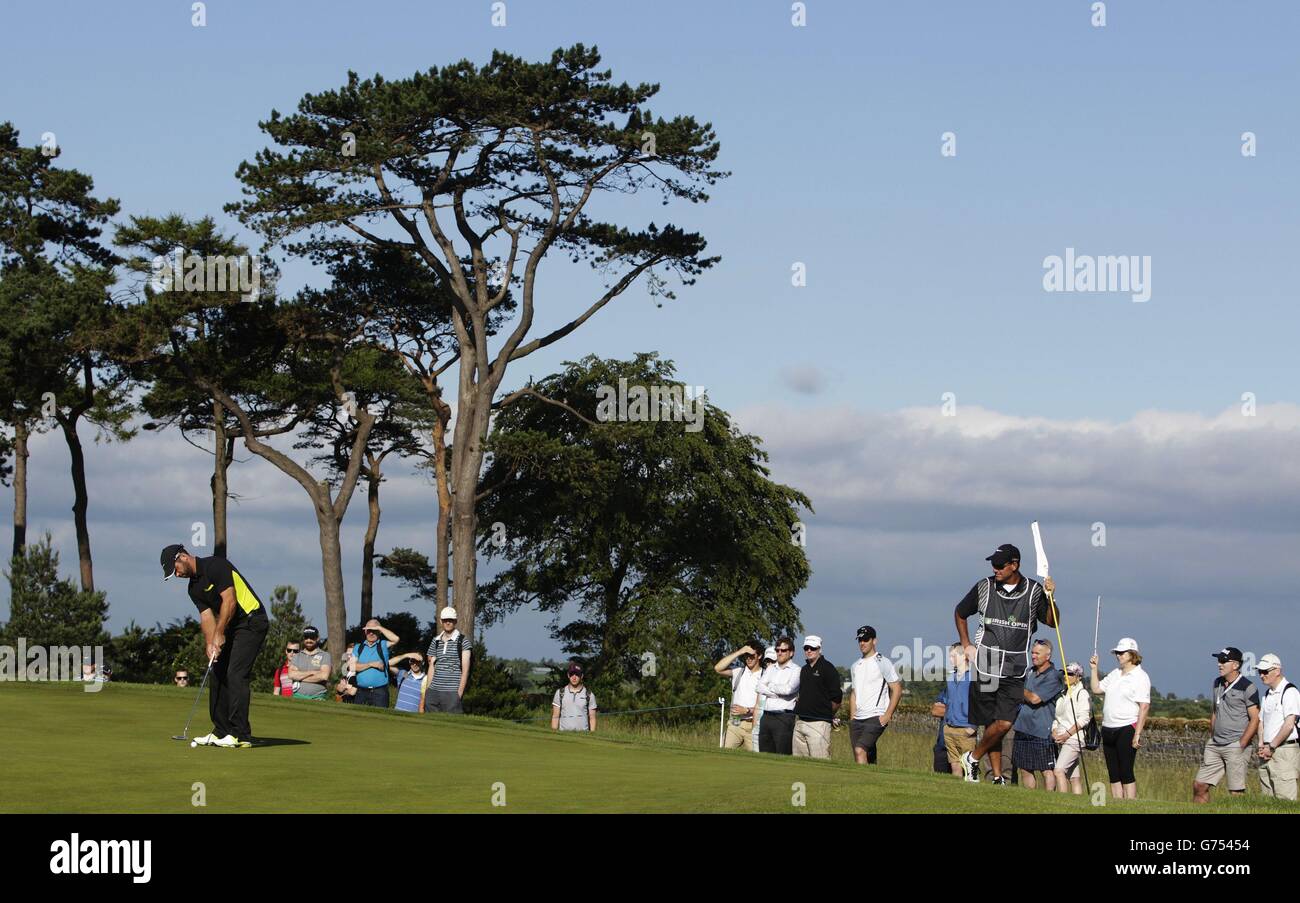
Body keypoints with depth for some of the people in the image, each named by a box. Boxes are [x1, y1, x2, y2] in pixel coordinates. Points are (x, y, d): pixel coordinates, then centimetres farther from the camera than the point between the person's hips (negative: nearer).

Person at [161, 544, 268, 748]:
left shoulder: (215, 566, -15)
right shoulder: (194, 588, 11)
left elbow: (229, 601, -21)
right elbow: (207, 616, 5)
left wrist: (218, 635, -19)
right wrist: (210, 644, -11)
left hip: (252, 620, -10)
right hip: (230, 627, 10)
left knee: (236, 675, -15)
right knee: (217, 675, 8)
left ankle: (241, 735, -16)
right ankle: (222, 731, 13)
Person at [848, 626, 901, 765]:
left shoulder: (883, 663, -2)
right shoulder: (855, 666, 19)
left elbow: (897, 690, -5)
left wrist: (887, 715, -12)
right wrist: (852, 718, 14)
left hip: (875, 718, -7)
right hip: (857, 720, 7)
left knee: (860, 750, -24)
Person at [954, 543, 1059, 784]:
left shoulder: (1034, 591, 1)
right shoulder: (984, 588, 3)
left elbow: (1051, 622, 8)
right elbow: (960, 613, 19)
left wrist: (1050, 598, -10)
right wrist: (966, 645, 11)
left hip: (1015, 671, 0)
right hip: (985, 665, 1)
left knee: (1005, 723, -11)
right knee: (991, 723, 2)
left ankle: (973, 758, 9)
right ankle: (997, 777, 11)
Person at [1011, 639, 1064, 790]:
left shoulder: (1053, 677, -10)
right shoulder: (1030, 672, 13)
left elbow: (1035, 698, -18)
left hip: (1042, 732, -8)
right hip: (1023, 729, 8)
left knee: (1047, 770, -4)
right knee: (1025, 769, 10)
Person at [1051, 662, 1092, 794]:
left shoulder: (1082, 694, -4)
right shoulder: (1062, 695, 20)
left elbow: (1084, 719, -12)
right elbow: (1056, 717, 22)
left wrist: (1067, 734, -16)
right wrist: (1054, 731, 2)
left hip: (1074, 739, -8)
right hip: (1061, 740, 8)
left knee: (1059, 770, -22)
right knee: (1074, 777, 6)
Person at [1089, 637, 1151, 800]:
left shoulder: (1140, 677, -7)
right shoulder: (1115, 674, 16)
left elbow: (1144, 707, -13)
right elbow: (1096, 688, 23)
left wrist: (1137, 734, -19)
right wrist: (1094, 669, 12)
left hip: (1126, 729, -8)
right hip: (1108, 729, 8)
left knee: (1126, 773, -10)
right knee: (1113, 774, 7)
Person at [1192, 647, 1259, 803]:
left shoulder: (1247, 688, -8)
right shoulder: (1218, 683, 14)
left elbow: (1255, 719, -10)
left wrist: (1241, 745, -15)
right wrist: (1211, 739, 16)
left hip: (1235, 746, -7)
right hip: (1215, 745, 7)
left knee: (1236, 792, -8)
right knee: (1199, 785, 4)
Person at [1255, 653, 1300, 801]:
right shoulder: (1268, 694, 18)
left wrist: (1271, 747, -13)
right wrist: (1261, 745, 5)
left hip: (1285, 750, -8)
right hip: (1267, 753, 8)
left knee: (1284, 799, -12)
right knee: (1267, 798, 6)